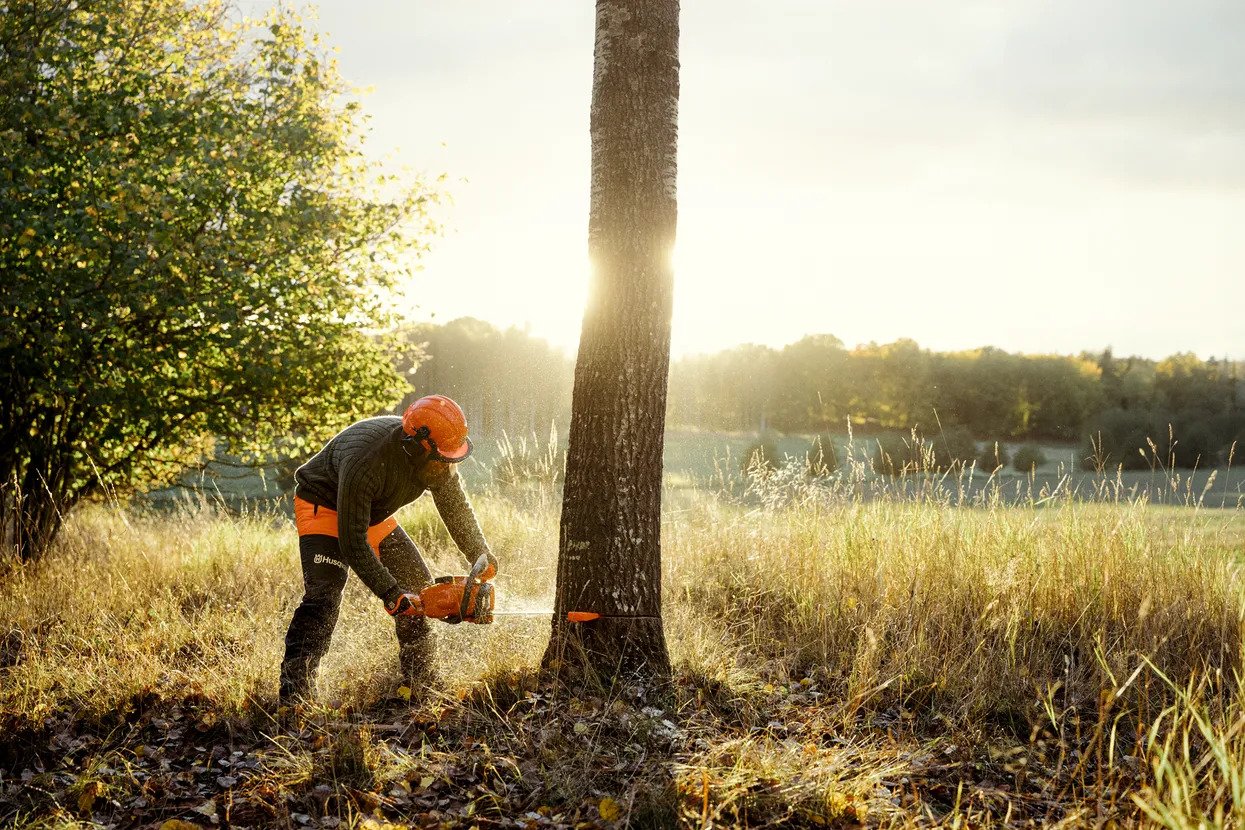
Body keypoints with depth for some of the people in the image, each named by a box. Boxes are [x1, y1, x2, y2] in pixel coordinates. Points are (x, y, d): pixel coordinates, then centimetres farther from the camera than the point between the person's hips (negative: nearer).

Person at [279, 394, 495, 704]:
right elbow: (353, 543, -35)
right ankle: (292, 695, -30)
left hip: (373, 513, 8)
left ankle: (420, 680, 18)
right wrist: (390, 593, -34)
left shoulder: (437, 460, -19)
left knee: (418, 584, 5)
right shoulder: (367, 461, -41)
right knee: (323, 593, -25)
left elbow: (458, 512, -2)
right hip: (324, 506, -7)